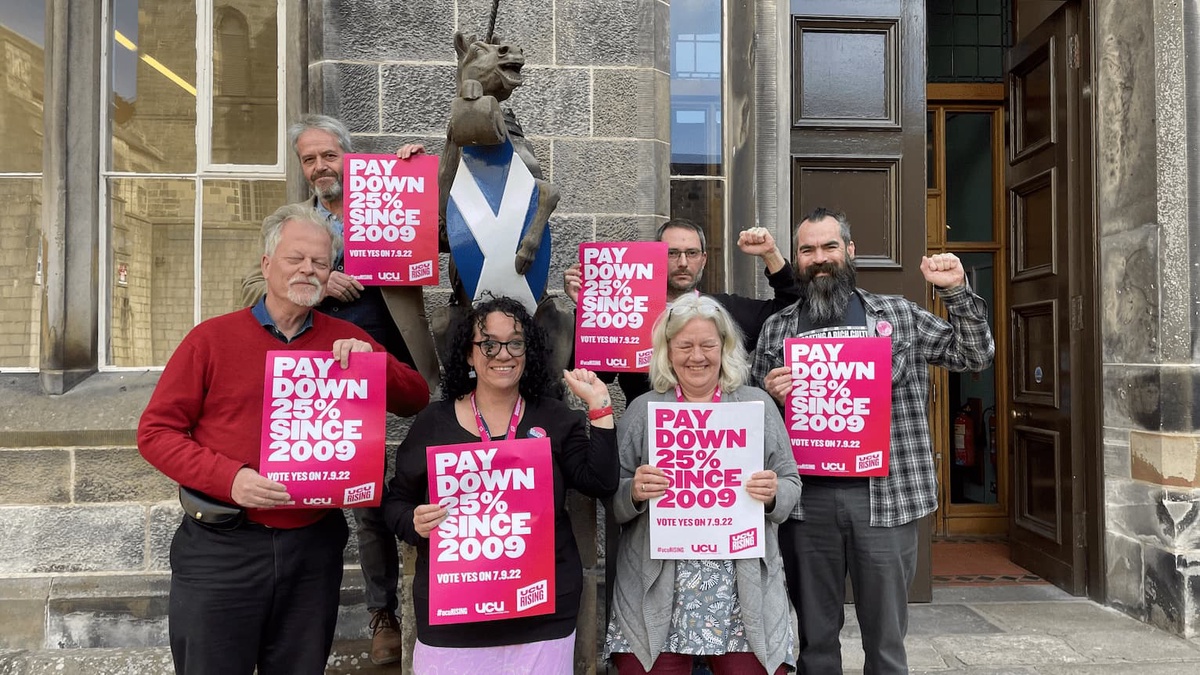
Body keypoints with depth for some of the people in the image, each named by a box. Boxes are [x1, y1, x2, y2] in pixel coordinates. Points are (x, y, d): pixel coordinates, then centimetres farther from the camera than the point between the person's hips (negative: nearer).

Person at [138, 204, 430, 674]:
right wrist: (228, 478, -17)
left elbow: (416, 400, 4)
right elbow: (155, 431, -2)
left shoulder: (345, 341, 6)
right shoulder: (212, 339, -1)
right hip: (222, 547, -2)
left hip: (314, 547, 3)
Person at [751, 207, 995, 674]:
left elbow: (975, 355, 9)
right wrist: (768, 395, -9)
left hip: (885, 496, 0)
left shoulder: (898, 314, 8)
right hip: (807, 500, 1)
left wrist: (955, 292, -3)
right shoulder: (776, 328, 9)